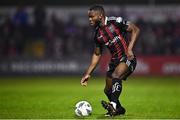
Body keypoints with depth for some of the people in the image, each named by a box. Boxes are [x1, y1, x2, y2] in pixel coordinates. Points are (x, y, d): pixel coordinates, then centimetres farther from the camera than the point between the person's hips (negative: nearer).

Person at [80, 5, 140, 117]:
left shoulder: (116, 22, -11)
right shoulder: (98, 34, 8)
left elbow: (135, 29, -9)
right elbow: (97, 55, 16)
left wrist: (129, 49, -20)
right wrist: (88, 74, 12)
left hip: (127, 58, -7)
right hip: (114, 61, 7)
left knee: (115, 76, -33)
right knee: (108, 90, 10)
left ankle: (113, 105, -43)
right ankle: (119, 109, 34)